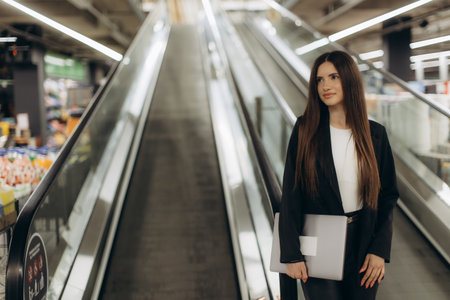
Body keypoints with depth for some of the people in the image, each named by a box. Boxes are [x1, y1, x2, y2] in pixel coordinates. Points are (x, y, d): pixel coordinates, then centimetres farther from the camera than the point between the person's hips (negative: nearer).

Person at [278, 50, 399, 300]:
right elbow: (290, 194, -6)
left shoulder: (375, 134, 1)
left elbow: (388, 195, 5)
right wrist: (291, 254, -10)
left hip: (363, 244, 2)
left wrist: (380, 250, -3)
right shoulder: (306, 129, -4)